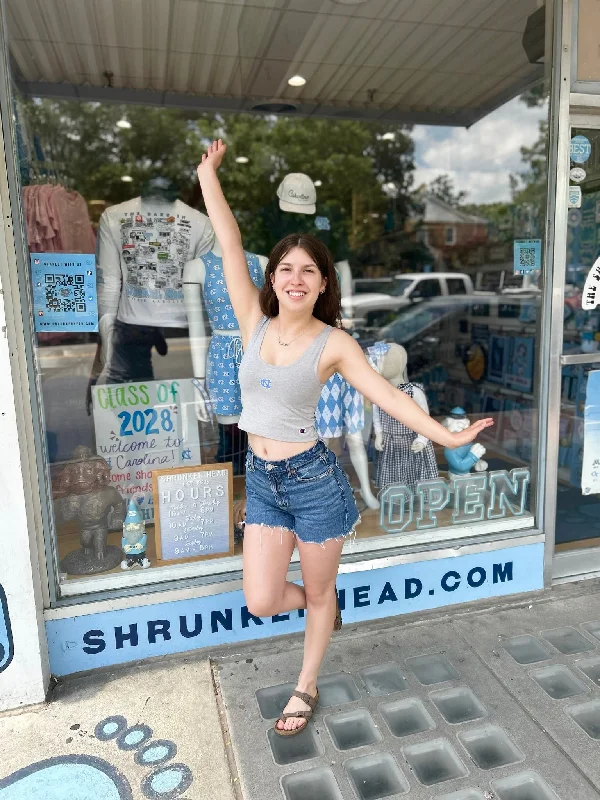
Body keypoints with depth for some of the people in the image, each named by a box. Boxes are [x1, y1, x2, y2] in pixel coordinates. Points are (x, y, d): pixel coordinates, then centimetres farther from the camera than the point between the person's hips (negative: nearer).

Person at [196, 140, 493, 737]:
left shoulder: (333, 343, -8)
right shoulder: (254, 323, -1)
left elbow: (387, 396, -7)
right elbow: (230, 247, -1)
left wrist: (449, 437, -12)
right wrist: (208, 174, 3)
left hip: (314, 480, -3)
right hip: (262, 481, 3)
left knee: (318, 591, 15)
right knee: (261, 602, 5)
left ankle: (306, 687, 42)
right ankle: (321, 604, 41)